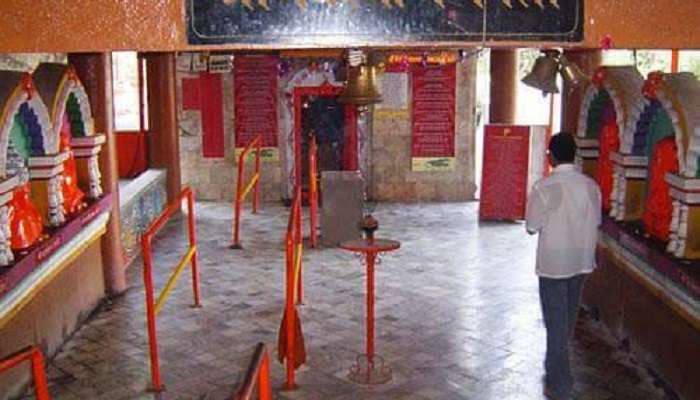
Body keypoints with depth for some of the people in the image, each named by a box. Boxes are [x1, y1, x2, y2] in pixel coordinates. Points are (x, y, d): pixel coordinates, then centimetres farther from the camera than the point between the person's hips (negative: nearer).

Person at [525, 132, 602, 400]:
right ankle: (556, 365, 40)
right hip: (582, 261, 5)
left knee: (556, 322, 4)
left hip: (553, 262, -5)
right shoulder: (591, 185, -3)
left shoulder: (544, 187, -18)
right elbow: (595, 222, 6)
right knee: (568, 319, 21)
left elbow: (531, 226, -11)